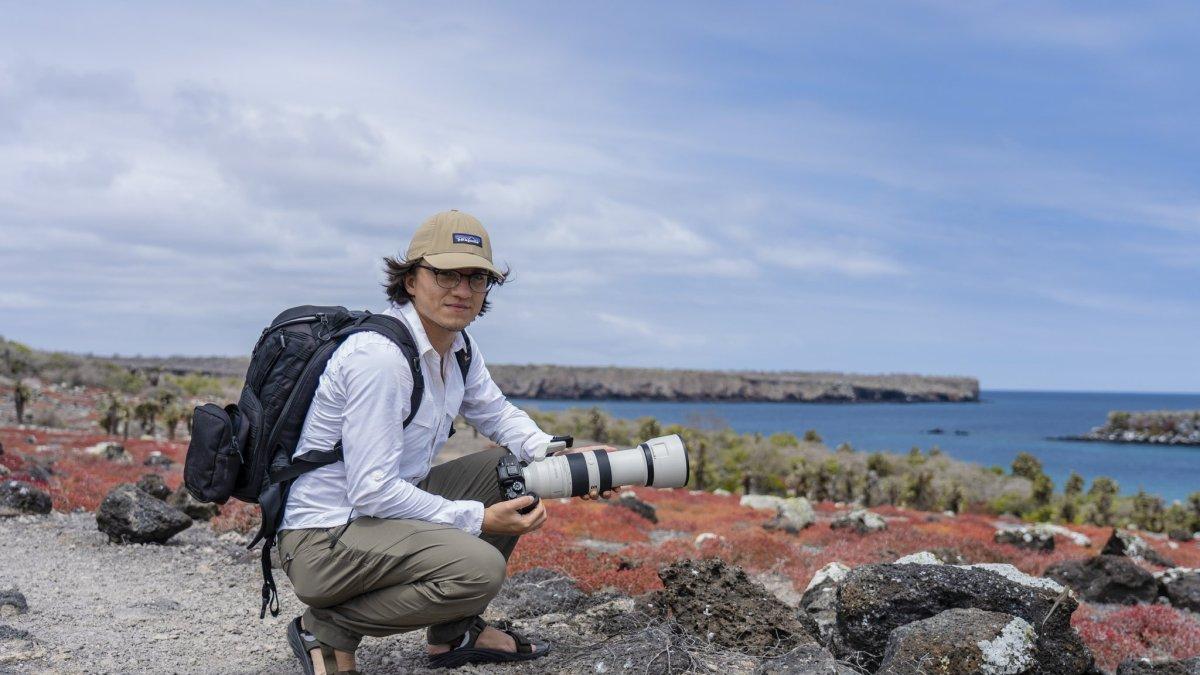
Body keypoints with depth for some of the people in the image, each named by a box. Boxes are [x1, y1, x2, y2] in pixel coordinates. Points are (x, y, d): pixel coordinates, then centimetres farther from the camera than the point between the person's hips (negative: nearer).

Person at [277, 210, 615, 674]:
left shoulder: (458, 348, 4)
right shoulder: (378, 357, -24)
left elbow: (496, 413, 17)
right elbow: (373, 490, -26)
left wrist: (555, 455, -3)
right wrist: (477, 520, -19)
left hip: (389, 506, 10)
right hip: (323, 539, -10)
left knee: (515, 469, 7)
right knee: (480, 566, -29)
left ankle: (453, 633, 13)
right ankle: (326, 629, -6)